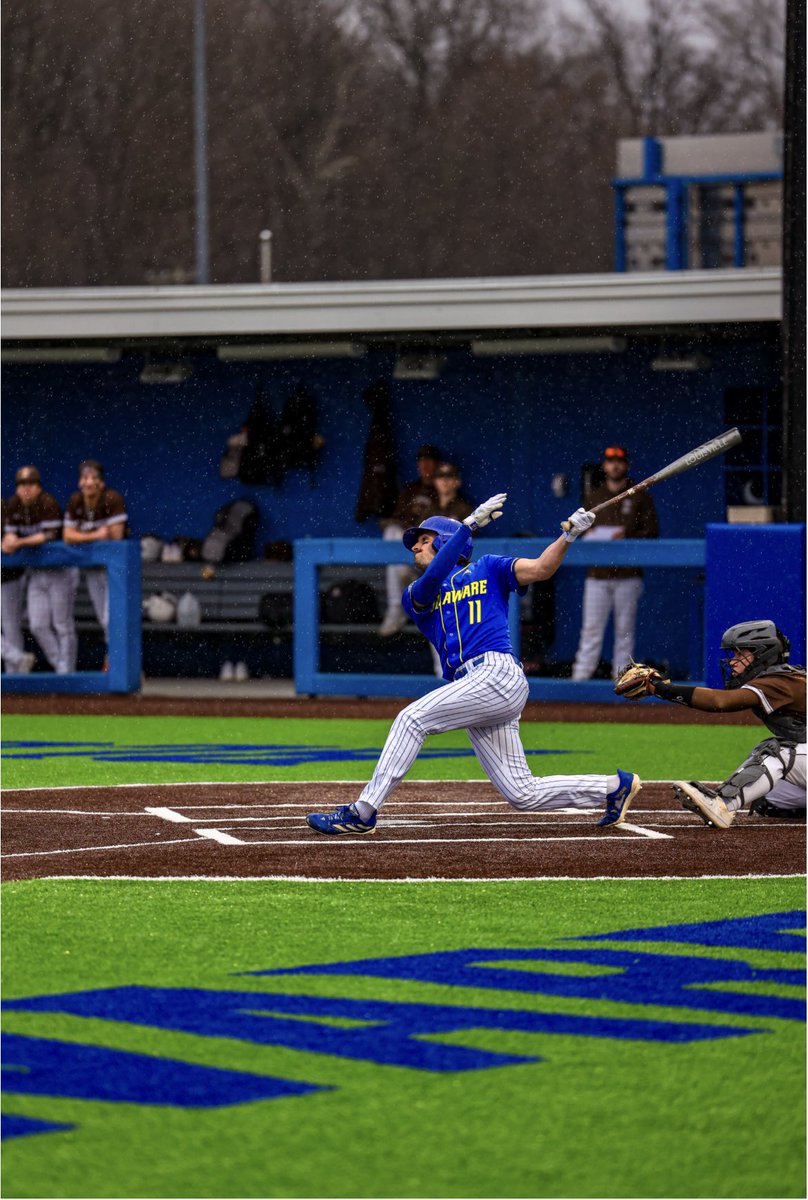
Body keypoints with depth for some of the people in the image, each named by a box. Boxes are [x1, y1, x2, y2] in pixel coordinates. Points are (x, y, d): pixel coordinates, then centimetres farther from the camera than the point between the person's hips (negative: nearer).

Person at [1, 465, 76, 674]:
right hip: (36, 571, 7)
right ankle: (59, 665, 16)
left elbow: (50, 535, -26)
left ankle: (66, 671, 2)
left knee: (62, 624, -4)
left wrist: (20, 543, -31)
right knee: (37, 625, 4)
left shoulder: (48, 503, -18)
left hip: (60, 569, -7)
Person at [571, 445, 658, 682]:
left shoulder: (640, 498, 5)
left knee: (625, 630, 1)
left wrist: (627, 536, -15)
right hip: (597, 574, 2)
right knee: (591, 628, -3)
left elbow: (652, 532, 1)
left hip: (628, 575, -2)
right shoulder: (593, 498, 15)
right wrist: (587, 536, -4)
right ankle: (580, 676, -3)